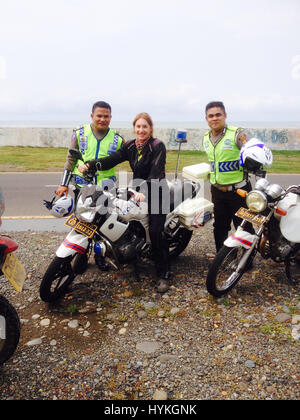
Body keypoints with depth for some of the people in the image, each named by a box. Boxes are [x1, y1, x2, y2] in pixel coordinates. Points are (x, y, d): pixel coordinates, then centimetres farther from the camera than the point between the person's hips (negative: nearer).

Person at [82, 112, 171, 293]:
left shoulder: (158, 146, -11)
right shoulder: (130, 146, 7)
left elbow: (156, 171, -24)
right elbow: (112, 159, -6)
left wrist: (145, 190, -40)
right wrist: (91, 164, -22)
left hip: (156, 192, -6)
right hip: (137, 190, 6)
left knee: (156, 231, -14)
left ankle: (163, 274, -5)